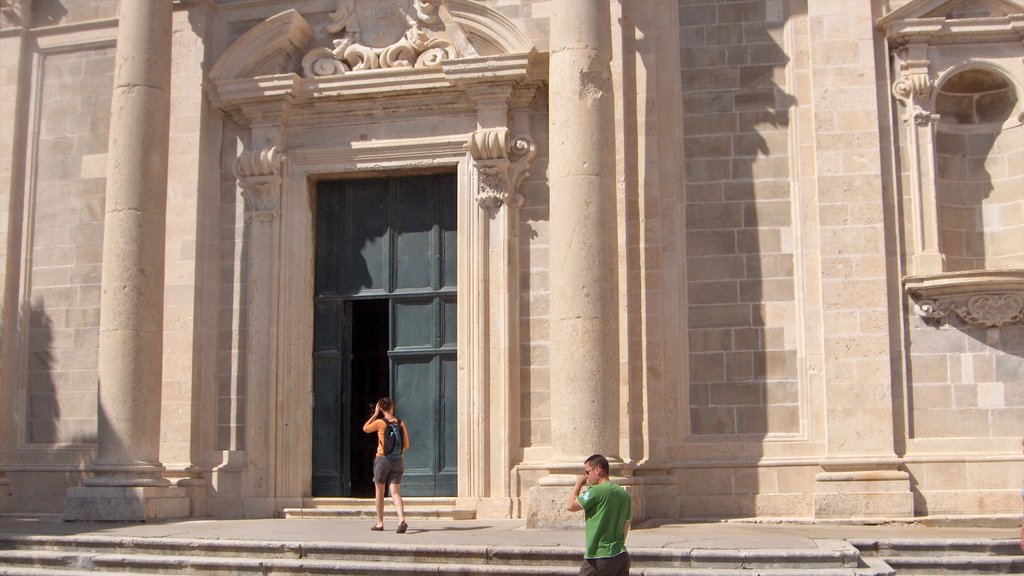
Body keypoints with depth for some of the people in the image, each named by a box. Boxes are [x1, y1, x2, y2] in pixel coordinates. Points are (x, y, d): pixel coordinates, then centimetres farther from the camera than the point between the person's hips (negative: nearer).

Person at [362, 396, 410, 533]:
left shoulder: (379, 422, -7)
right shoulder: (401, 423, 4)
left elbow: (365, 428, 12)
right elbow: (406, 445, 8)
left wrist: (375, 414, 12)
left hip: (382, 459, -3)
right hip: (397, 461, 3)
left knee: (379, 492, 13)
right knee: (395, 492, -1)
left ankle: (380, 523, 19)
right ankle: (402, 519, -23)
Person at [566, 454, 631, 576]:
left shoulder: (596, 491, -14)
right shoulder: (624, 494, 11)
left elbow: (570, 506, -9)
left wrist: (578, 484, 3)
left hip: (600, 557, -7)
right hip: (621, 555, 7)